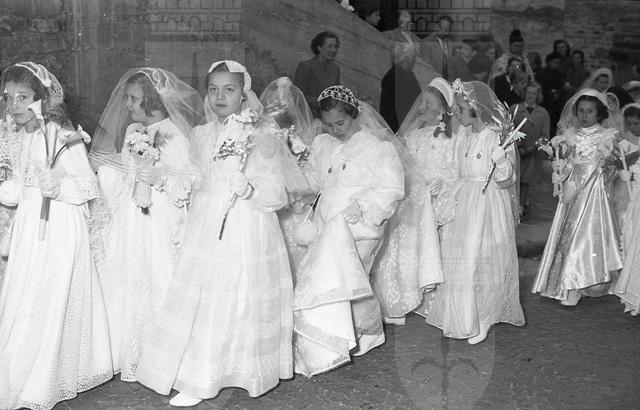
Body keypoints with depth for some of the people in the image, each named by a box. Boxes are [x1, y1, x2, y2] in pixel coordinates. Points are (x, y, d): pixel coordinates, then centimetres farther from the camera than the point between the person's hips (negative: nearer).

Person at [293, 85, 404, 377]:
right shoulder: (321, 145, 16)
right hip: (328, 227, 6)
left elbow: (393, 188, -6)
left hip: (359, 223, -6)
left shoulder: (377, 145, -2)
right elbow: (312, 182, 20)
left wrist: (361, 206, -17)